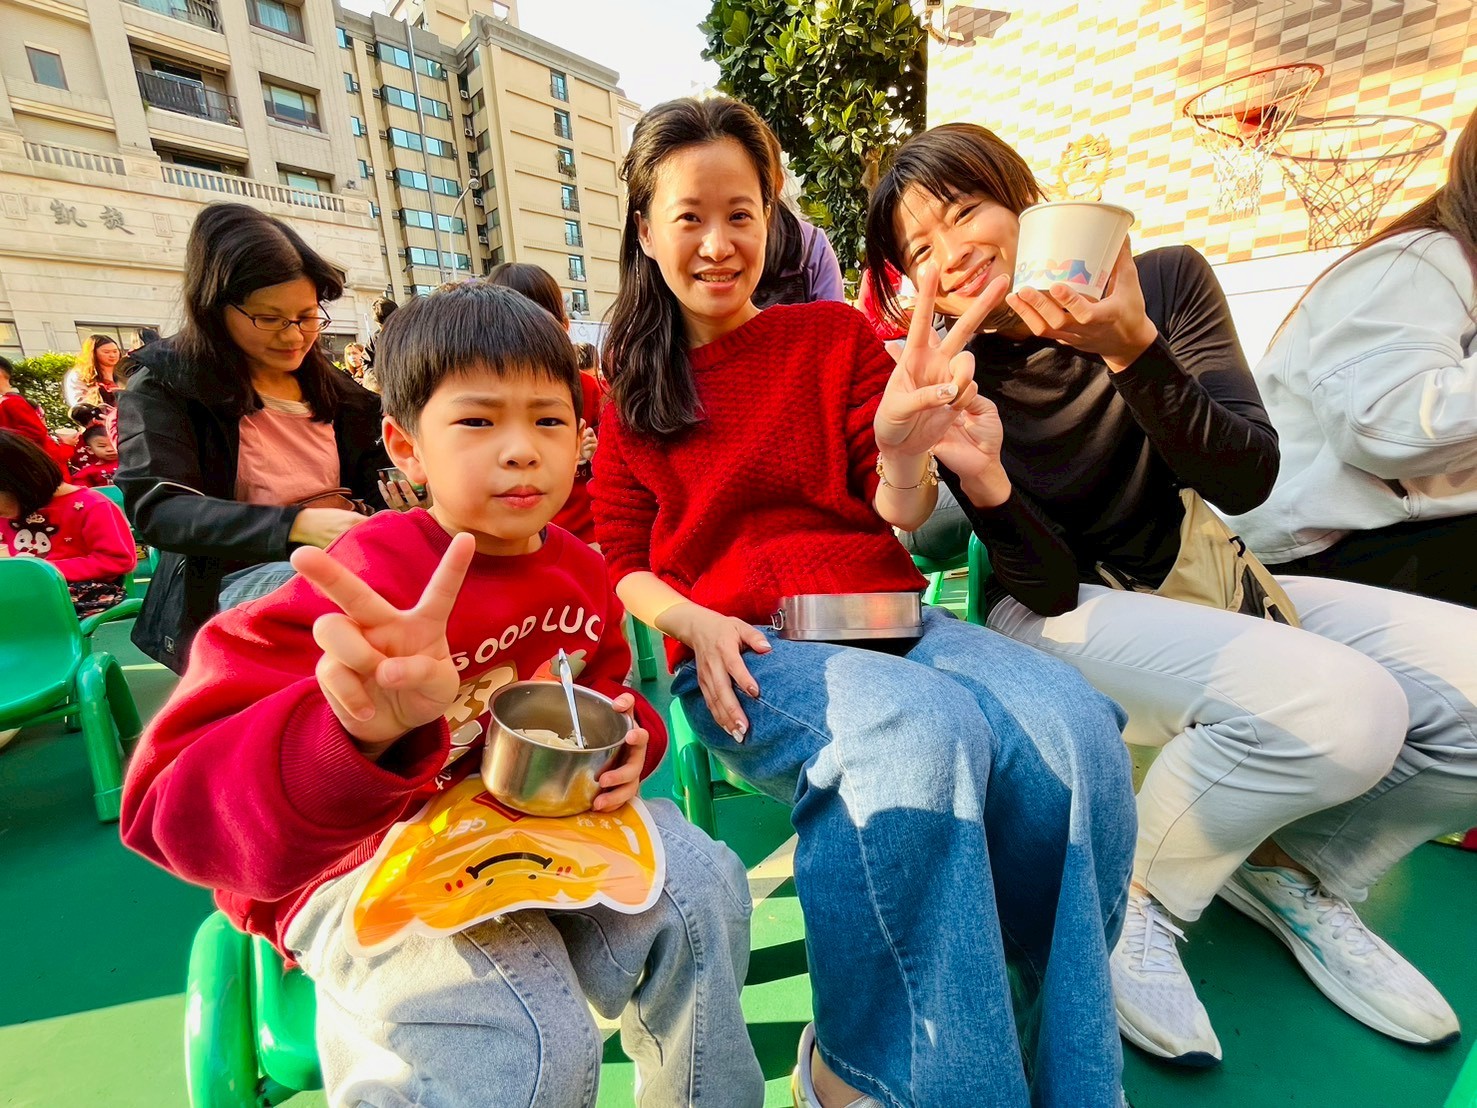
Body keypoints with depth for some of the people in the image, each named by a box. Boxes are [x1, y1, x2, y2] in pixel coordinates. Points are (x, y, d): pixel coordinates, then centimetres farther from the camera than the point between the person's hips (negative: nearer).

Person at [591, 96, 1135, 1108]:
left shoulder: (836, 336, 15)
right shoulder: (627, 385, 15)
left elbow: (901, 519, 8)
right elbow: (619, 563, 10)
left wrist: (903, 451, -16)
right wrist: (695, 623, -11)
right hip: (745, 653, -2)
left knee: (1074, 730, -25)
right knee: (923, 734, -33)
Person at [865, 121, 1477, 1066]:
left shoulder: (1170, 280, -2)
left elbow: (1247, 480, -11)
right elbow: (1046, 588, -15)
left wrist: (1132, 348, -24)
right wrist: (981, 484, -35)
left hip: (1214, 591, 5)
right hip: (1067, 617, -5)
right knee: (1336, 705, -30)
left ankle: (1290, 869, 12)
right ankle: (1134, 899, -5)